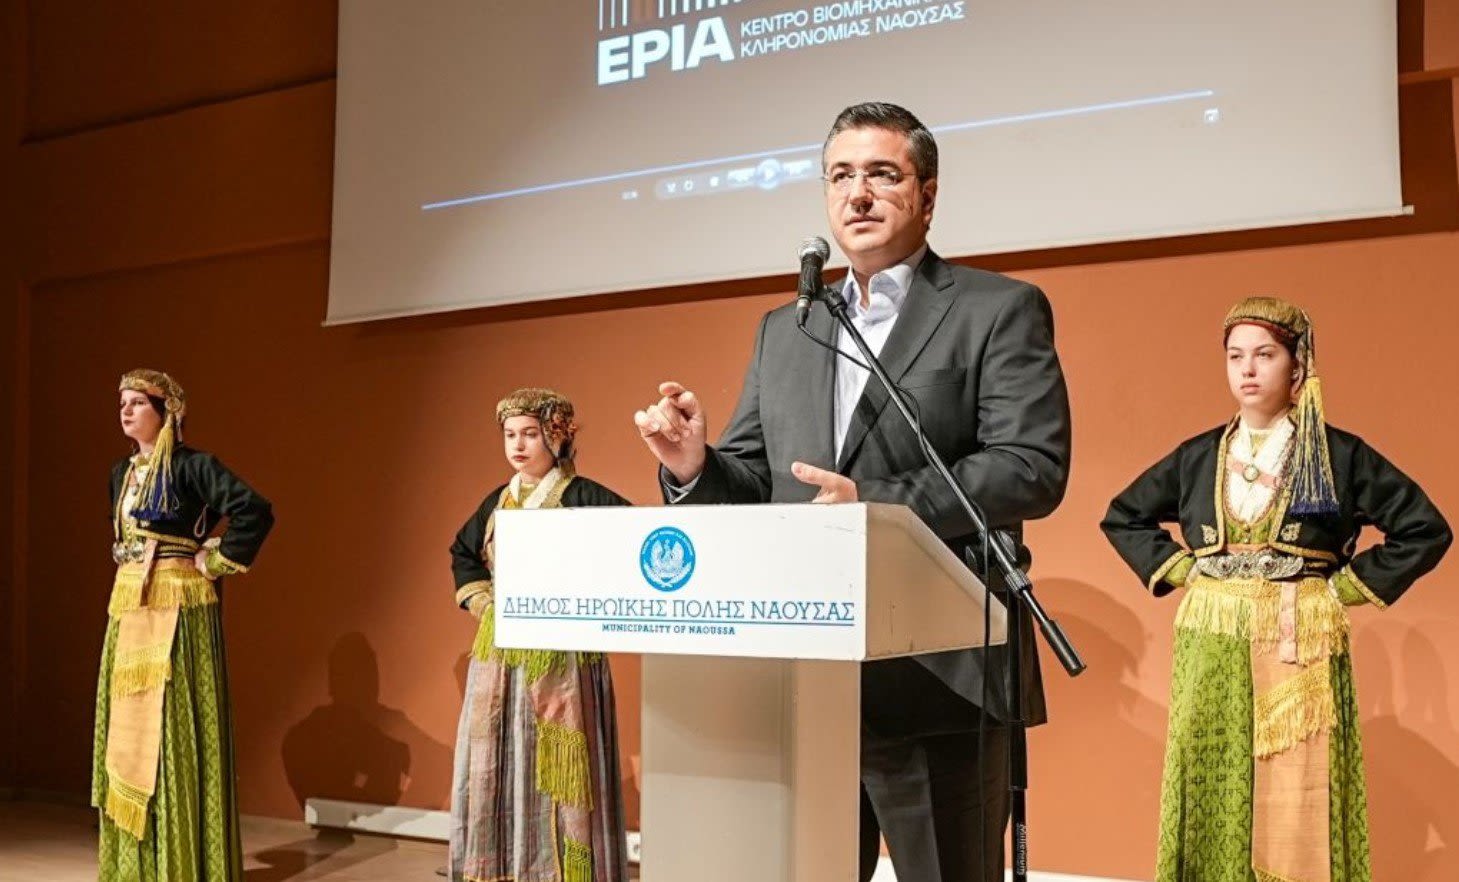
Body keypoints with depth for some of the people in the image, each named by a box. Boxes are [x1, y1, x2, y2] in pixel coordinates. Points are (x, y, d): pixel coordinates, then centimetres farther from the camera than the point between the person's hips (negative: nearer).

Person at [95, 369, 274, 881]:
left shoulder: (192, 466, -10)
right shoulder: (121, 473, 14)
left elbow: (255, 510, -22)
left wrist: (217, 561, -15)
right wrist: (129, 567, 15)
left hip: (178, 607, -8)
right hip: (128, 608, 8)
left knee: (175, 729, -7)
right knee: (128, 731, 9)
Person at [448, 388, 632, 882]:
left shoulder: (583, 498, -8)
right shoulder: (498, 501, 12)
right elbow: (463, 553, 28)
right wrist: (480, 598, 11)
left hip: (560, 655, -6)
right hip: (500, 652, 6)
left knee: (557, 771, -4)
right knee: (496, 769, 9)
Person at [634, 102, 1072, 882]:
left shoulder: (1000, 310, -1)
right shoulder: (783, 329, 16)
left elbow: (1033, 469, -12)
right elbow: (757, 481, 15)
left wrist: (879, 504, -21)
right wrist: (695, 466, -7)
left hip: (937, 673, -5)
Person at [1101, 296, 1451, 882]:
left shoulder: (1340, 455, 1)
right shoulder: (1197, 457, 9)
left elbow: (1426, 530, 0)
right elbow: (1122, 518, 19)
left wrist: (1347, 588, -4)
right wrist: (1178, 570, 6)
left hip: (1300, 653, -3)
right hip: (1210, 653, 3)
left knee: (1296, 818, -3)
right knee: (1211, 808, 3)